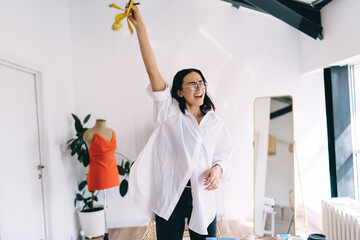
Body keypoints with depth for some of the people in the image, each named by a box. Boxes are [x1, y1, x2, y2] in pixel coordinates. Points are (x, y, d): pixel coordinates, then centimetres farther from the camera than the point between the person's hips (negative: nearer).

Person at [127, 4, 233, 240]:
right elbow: (153, 70, -10)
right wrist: (140, 25, -16)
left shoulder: (215, 123, 8)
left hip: (202, 196, 3)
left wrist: (217, 169, -12)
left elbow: (224, 154, 12)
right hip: (170, 196, -2)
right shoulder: (169, 112, -1)